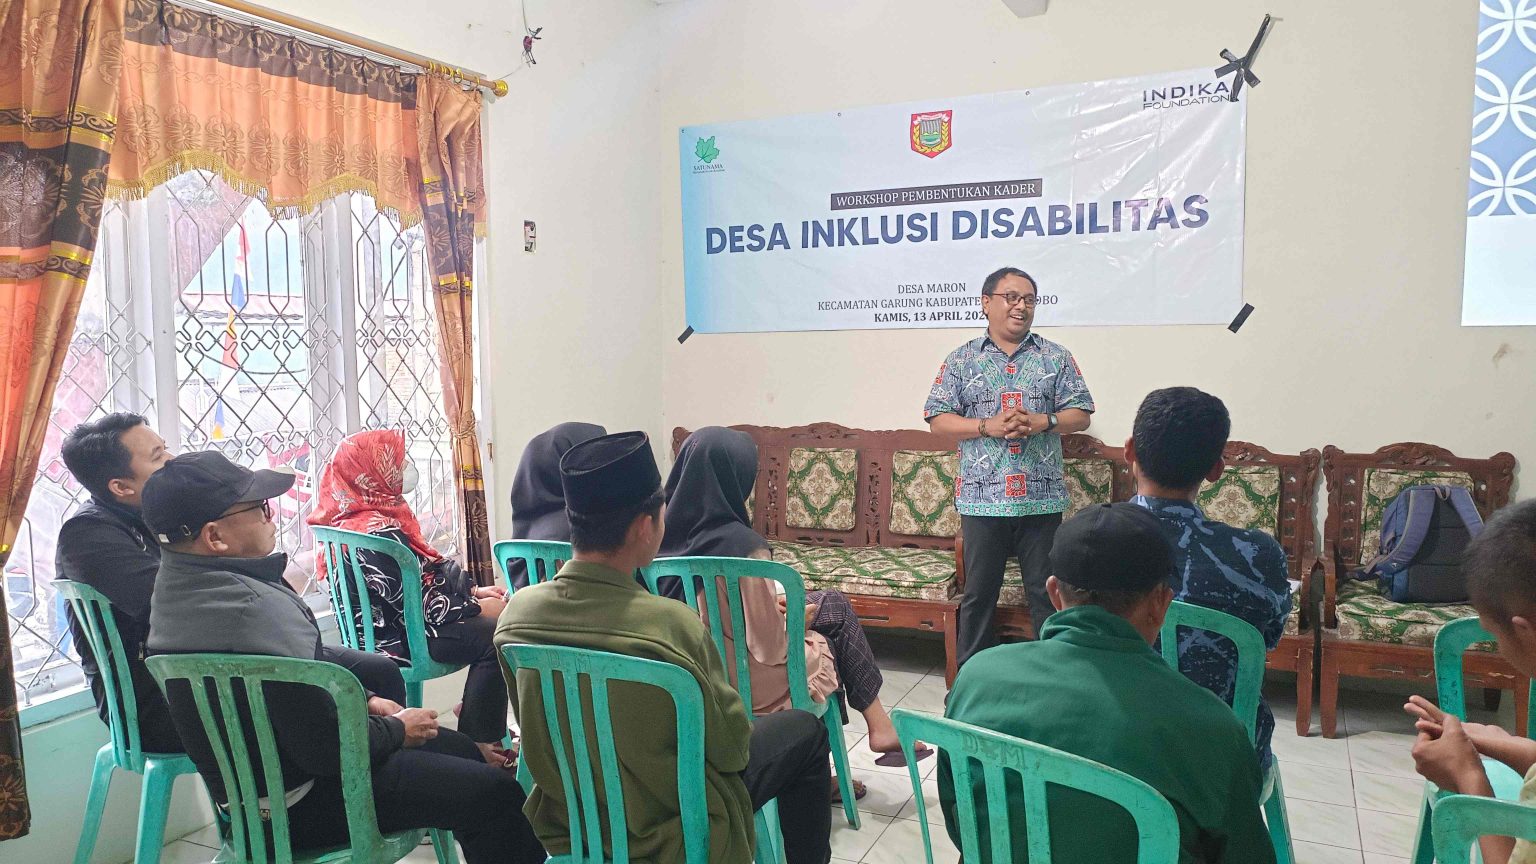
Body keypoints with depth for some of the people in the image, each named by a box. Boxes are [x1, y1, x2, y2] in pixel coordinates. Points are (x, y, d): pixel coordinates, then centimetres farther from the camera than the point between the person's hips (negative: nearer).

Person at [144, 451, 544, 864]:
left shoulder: (179, 581, 2)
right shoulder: (255, 609, -32)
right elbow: (325, 746, -28)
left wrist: (361, 701, 10)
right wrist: (397, 730, -10)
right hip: (300, 805, -10)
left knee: (458, 749, 20)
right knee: (494, 794, -10)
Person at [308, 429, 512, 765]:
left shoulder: (373, 515, 9)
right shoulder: (379, 533, -24)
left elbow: (427, 573, 15)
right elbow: (419, 605, -25)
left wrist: (473, 589, 6)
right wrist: (477, 608, -15)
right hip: (396, 637, -11)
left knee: (489, 623, 8)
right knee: (493, 638, -20)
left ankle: (473, 711, 17)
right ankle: (478, 743, -9)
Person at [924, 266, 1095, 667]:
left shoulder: (1056, 357, 9)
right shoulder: (962, 359, 5)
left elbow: (1081, 414, 6)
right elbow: (938, 419, 0)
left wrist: (1042, 421, -13)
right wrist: (988, 426, -15)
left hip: (1042, 498, 1)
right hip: (982, 497, -1)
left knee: (1046, 591, 8)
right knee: (978, 592, 7)